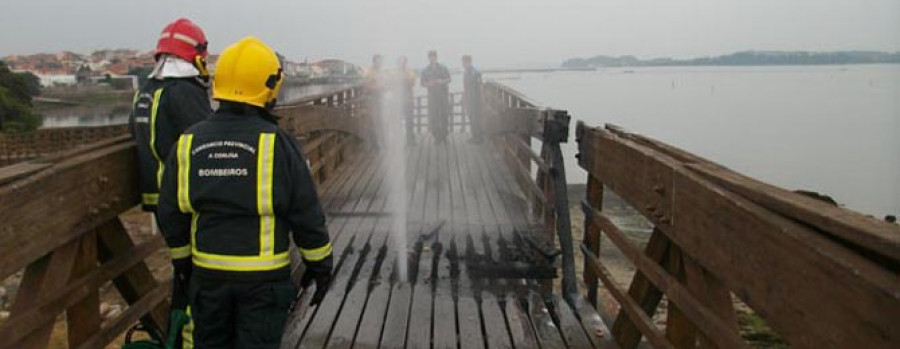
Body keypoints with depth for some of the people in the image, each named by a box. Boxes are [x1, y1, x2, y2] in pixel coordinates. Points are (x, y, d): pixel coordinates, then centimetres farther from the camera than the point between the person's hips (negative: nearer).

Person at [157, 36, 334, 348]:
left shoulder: (188, 143, -2)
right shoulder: (276, 144, -13)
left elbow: (171, 215, 5)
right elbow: (306, 214, -9)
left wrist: (183, 260, 20)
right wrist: (319, 264, 4)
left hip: (208, 272, 4)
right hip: (264, 276, -4)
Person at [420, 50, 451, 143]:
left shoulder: (443, 68, 7)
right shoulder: (425, 71, 7)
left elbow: (448, 79, 8)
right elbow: (423, 83, 7)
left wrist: (442, 81, -12)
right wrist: (429, 84, -13)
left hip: (443, 94, 0)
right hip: (432, 96, 0)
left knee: (445, 115, 1)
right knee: (433, 117, -6)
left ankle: (444, 135, 15)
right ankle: (437, 137, 2)